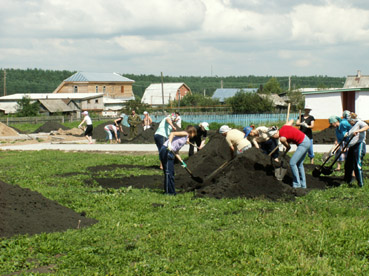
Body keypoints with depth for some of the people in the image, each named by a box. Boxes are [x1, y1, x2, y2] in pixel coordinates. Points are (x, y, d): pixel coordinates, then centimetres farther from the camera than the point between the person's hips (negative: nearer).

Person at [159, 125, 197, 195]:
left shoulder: (186, 139, 24)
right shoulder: (185, 134, -1)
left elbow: (176, 152, 20)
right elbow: (172, 133, -15)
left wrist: (182, 162, 17)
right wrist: (169, 143, -29)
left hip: (170, 152, 10)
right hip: (166, 151, -10)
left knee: (171, 173, 15)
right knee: (168, 172, -7)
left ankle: (171, 191, 21)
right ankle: (168, 192, -5)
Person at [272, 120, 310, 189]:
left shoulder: (282, 138, -16)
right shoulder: (284, 126, 4)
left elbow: (288, 147, 1)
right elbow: (292, 120, 23)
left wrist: (284, 153, 22)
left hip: (303, 144, -9)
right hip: (307, 140, 9)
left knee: (292, 163, -7)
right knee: (299, 163, 16)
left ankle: (296, 184, -3)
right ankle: (303, 185, 20)